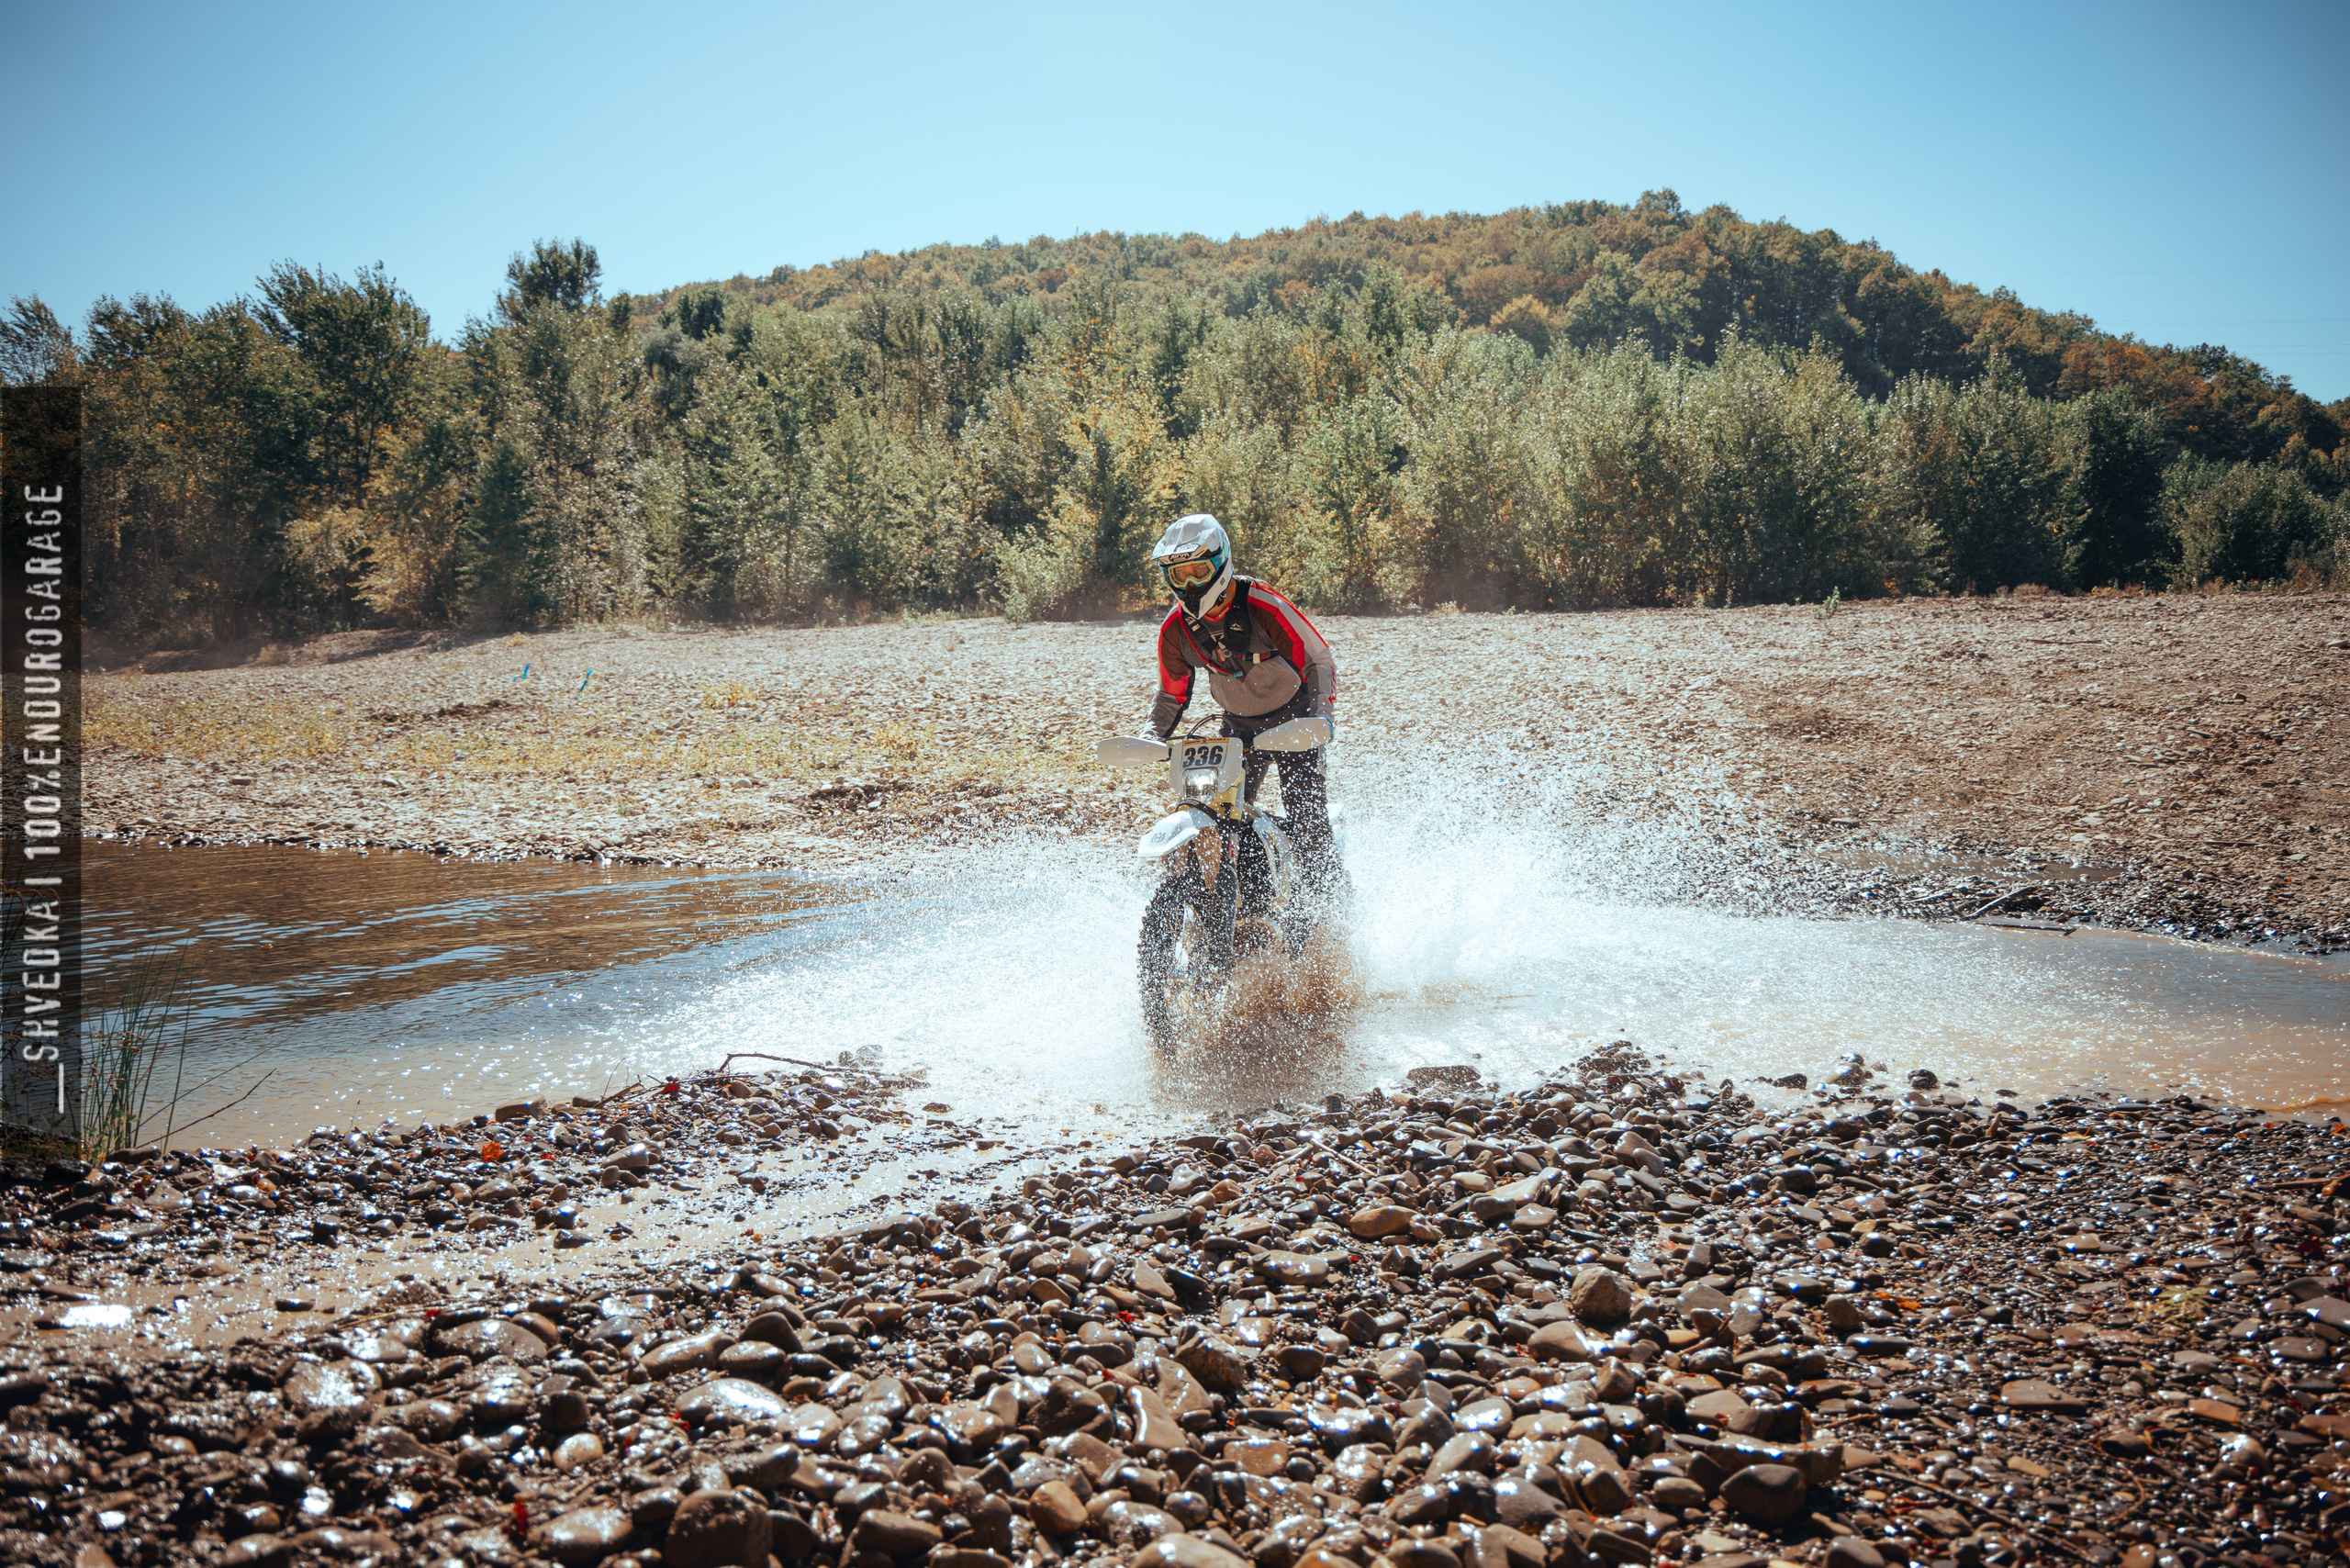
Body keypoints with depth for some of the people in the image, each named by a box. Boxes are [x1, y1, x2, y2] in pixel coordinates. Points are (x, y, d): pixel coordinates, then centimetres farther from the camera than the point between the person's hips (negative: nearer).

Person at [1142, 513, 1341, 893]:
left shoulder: (1261, 605, -21)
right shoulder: (1175, 627, -6)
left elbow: (1318, 658, -16)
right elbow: (1172, 691, 10)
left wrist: (1322, 713, -29)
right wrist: (1153, 737, -4)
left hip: (1292, 720, -4)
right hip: (1239, 728, 4)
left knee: (1306, 818, -13)